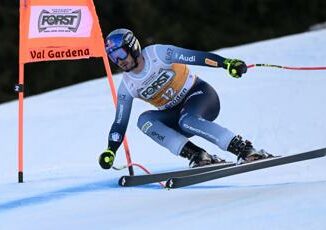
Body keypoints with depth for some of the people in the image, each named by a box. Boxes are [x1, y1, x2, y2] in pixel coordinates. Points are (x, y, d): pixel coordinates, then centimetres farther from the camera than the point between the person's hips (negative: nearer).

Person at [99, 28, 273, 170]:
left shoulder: (157, 54, -15)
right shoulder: (127, 87, -1)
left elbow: (195, 57, -20)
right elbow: (120, 123, 2)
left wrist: (226, 63, -33)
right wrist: (110, 151, -11)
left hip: (199, 94, -5)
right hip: (174, 114, 5)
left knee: (187, 121, -37)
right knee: (144, 120, -23)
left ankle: (246, 150, -37)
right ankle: (197, 156, -31)